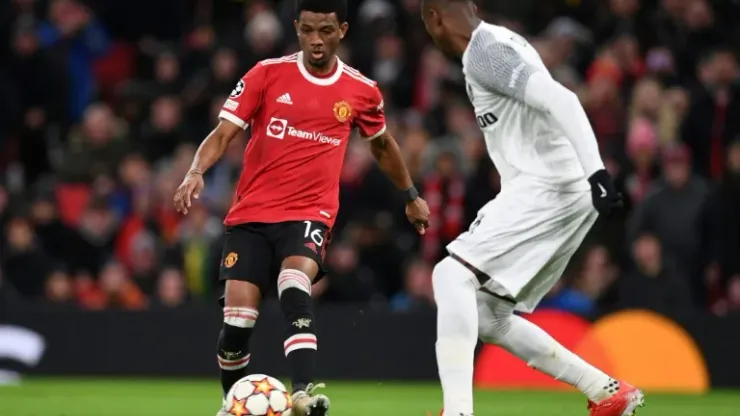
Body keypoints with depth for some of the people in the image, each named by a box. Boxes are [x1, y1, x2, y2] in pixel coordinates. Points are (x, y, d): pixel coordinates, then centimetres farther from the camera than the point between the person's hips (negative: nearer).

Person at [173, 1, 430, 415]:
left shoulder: (362, 91, 4)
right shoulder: (268, 74, -1)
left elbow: (383, 145, 24)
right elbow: (223, 133, -3)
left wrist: (412, 197, 35)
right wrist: (196, 172, -22)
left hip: (310, 214, -1)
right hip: (251, 213, 1)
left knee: (294, 289, -31)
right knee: (238, 314, -9)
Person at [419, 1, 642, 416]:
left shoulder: (484, 52, -11)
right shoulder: (502, 42, 19)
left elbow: (559, 100, -23)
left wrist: (596, 172, -31)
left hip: (545, 189, -10)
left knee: (453, 275, -17)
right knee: (488, 319, 12)